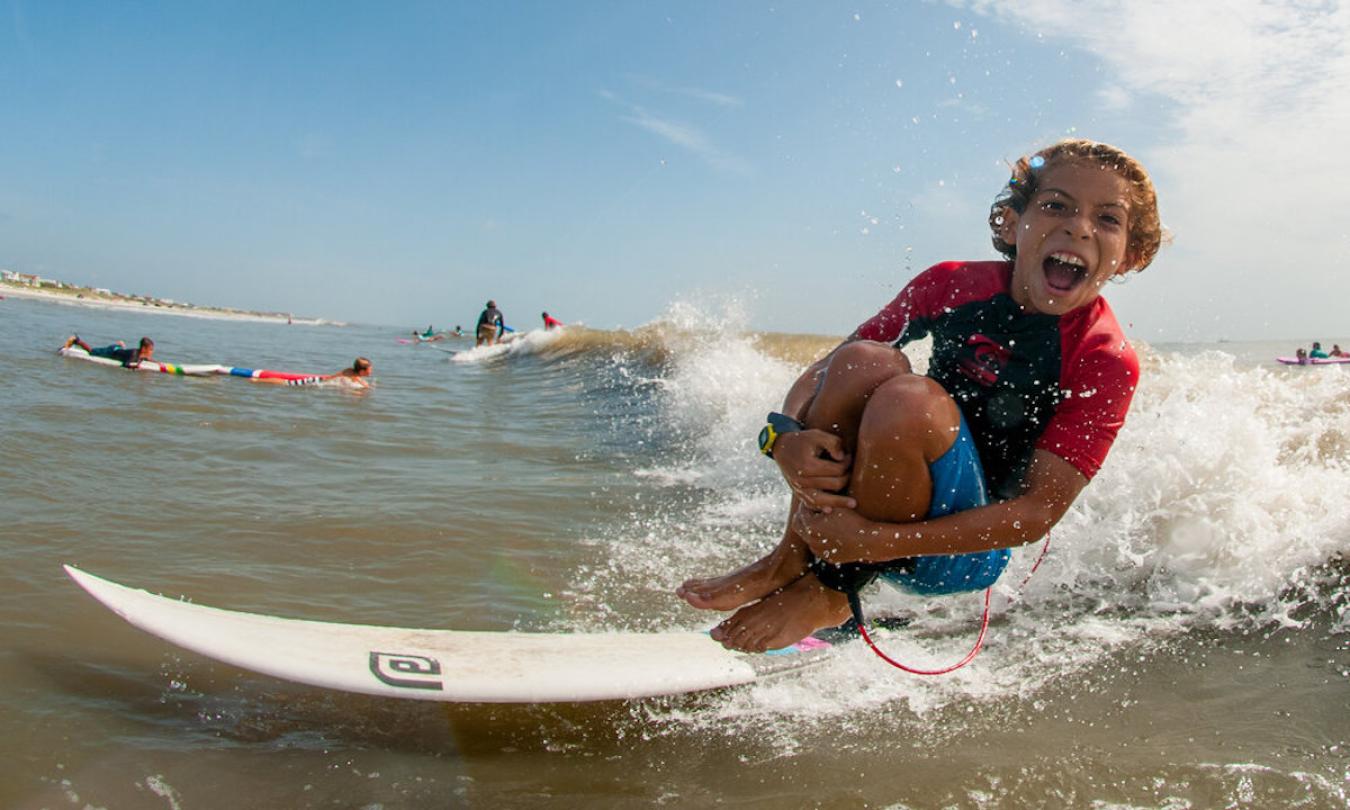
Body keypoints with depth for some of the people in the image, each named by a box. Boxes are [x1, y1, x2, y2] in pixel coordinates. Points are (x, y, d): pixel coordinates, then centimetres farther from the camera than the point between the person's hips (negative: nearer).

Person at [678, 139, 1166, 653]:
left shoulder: (1107, 363, -14)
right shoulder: (954, 285, -6)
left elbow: (1041, 510, -21)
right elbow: (822, 374, -3)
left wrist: (881, 541, -30)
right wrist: (785, 438, -27)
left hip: (966, 556, -3)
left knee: (910, 399, -32)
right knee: (864, 359, -25)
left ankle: (830, 589, -14)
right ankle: (793, 557, -16)